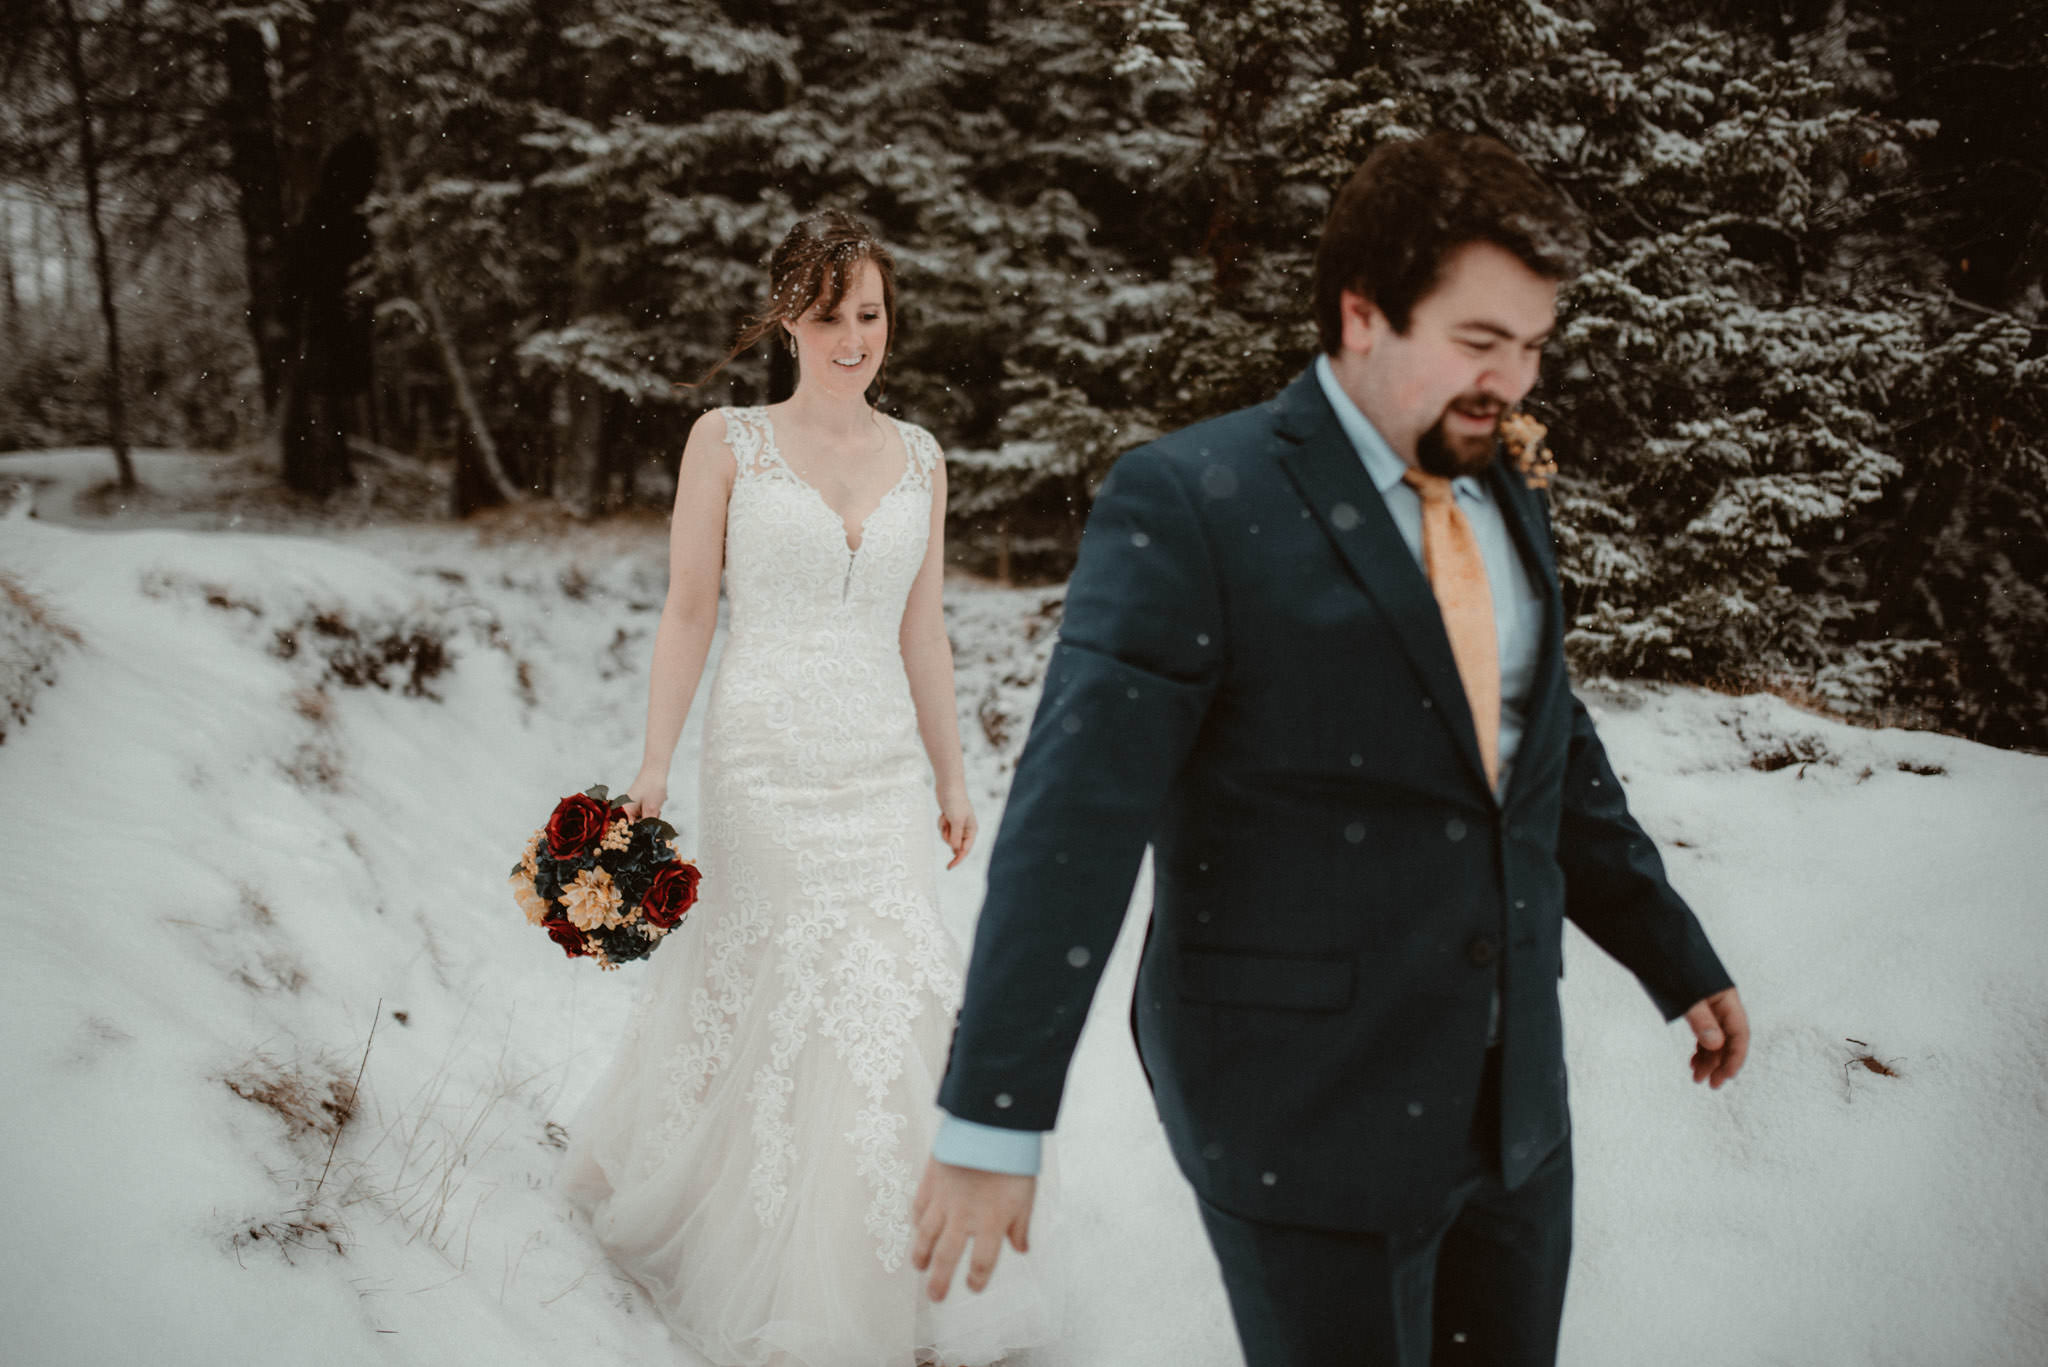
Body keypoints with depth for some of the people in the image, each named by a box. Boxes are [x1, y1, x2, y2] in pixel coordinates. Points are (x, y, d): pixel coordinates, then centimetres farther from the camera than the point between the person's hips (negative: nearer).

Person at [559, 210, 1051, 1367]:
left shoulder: (919, 458, 8)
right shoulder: (728, 442, -1)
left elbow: (922, 630, 12)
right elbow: (690, 609, -1)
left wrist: (952, 775, 12)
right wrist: (656, 763, -5)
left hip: (883, 767, 3)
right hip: (768, 761, -3)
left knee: (896, 995, 1)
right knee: (774, 995, 1)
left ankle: (890, 1274, 19)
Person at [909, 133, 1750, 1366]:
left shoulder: (1512, 512, 9)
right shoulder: (1187, 506, -15)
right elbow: (1073, 819, -19)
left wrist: (1682, 962, 24)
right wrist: (992, 1120, -22)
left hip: (1514, 1095, 7)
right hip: (1304, 1117, -7)